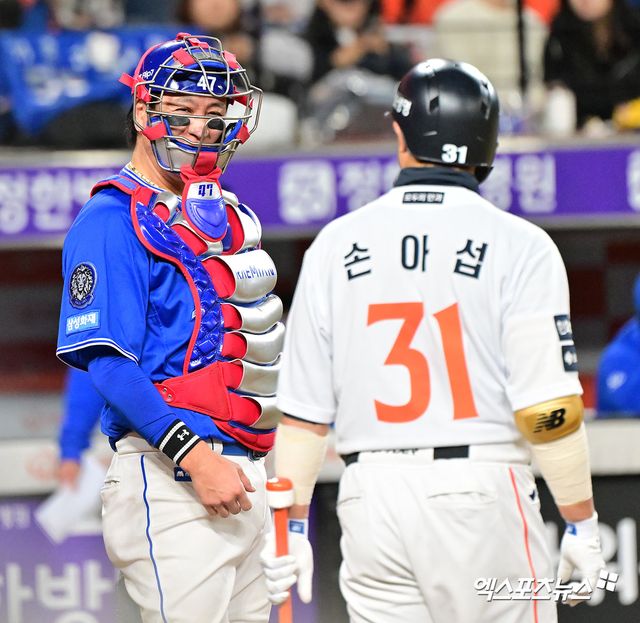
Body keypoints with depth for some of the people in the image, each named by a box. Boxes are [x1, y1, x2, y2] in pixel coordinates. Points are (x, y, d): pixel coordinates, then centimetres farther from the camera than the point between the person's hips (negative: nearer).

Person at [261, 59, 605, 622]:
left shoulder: (336, 245, 6)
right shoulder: (519, 246, -4)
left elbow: (303, 409, 6)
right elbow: (547, 406, -10)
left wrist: (291, 527, 12)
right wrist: (582, 523, -2)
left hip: (369, 496, 3)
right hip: (481, 492, -3)